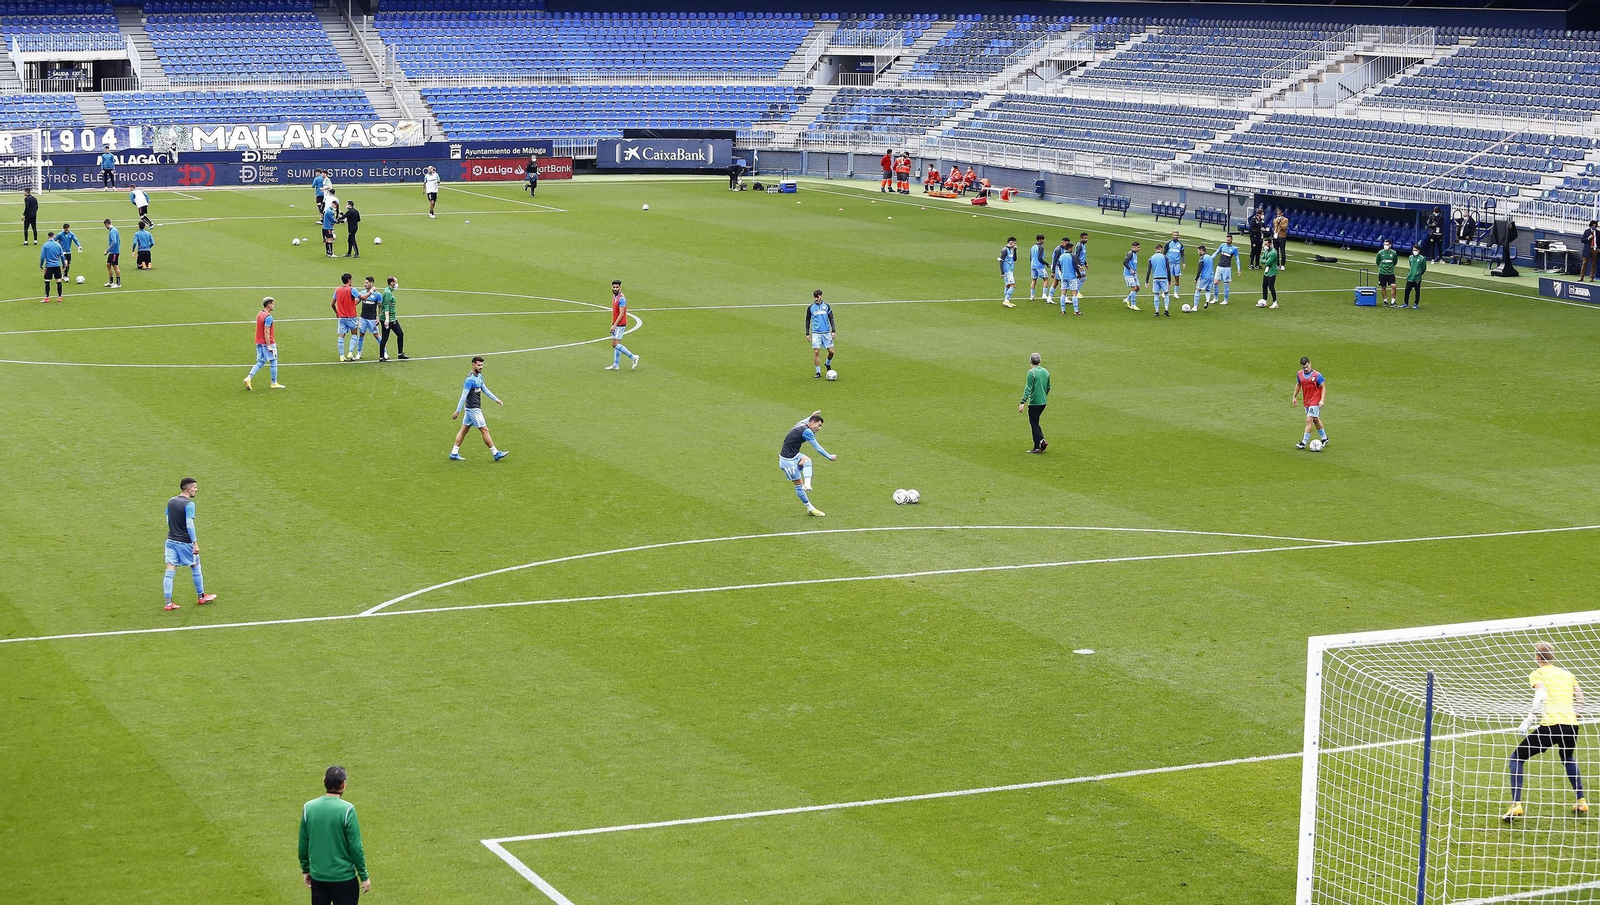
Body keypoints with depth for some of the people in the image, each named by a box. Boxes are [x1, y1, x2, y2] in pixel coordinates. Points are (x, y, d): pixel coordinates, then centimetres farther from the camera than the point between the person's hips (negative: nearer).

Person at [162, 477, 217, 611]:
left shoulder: (170, 502, 6)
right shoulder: (189, 504, -16)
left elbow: (168, 521, 15)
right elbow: (190, 525, -21)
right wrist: (195, 543, -19)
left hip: (171, 540, 6)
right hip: (185, 542, -6)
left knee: (170, 572, 2)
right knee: (196, 568, 13)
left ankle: (168, 602, -2)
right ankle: (201, 597, 27)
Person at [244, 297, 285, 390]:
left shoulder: (259, 313, 11)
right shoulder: (268, 317, -18)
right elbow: (266, 332, -23)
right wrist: (269, 346, -22)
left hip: (259, 343, 9)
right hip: (267, 343, -9)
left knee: (260, 363, 11)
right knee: (273, 362, 4)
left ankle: (248, 378, -4)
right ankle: (274, 383, 10)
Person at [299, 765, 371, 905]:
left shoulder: (308, 807, -3)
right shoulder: (347, 809, -15)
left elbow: (303, 844, 5)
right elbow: (355, 847, -12)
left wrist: (305, 870, 18)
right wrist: (364, 876, -2)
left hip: (317, 876, 4)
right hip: (344, 877, -4)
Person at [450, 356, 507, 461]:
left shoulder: (479, 376, 10)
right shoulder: (470, 379, -20)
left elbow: (485, 389, 23)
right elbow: (464, 396, -20)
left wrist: (496, 399, 22)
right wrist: (458, 411, -19)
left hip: (470, 409, 10)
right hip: (473, 409, -10)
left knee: (464, 430, 11)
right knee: (485, 430, -3)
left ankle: (454, 453, 15)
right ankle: (495, 453, 4)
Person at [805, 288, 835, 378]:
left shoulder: (827, 306, 5)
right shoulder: (810, 307, 3)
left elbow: (831, 319, 9)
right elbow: (808, 321, 11)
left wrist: (833, 330, -1)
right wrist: (807, 333, 6)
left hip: (826, 332, 1)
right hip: (816, 333, -1)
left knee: (831, 351, -2)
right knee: (816, 352, -7)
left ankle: (828, 364, 29)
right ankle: (818, 372, 3)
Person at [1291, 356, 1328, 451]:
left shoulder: (1316, 375, -14)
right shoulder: (1299, 374, 2)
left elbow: (1323, 387, -8)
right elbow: (1298, 385, 20)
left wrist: (1322, 400, -17)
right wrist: (1294, 396, 17)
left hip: (1315, 402, -7)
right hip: (1306, 401, 7)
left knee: (1309, 420, -13)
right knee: (1315, 420, 18)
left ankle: (1304, 443, -11)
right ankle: (1324, 438, 33)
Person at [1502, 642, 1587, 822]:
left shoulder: (1537, 674, 6)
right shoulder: (1567, 674, 21)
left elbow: (1541, 697, -12)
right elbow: (1582, 703, 19)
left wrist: (1527, 722, -14)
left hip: (1550, 725, -5)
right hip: (1571, 726, 5)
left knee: (1516, 758, 10)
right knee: (1568, 758, 38)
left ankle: (1516, 805, -6)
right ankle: (1581, 802, 33)